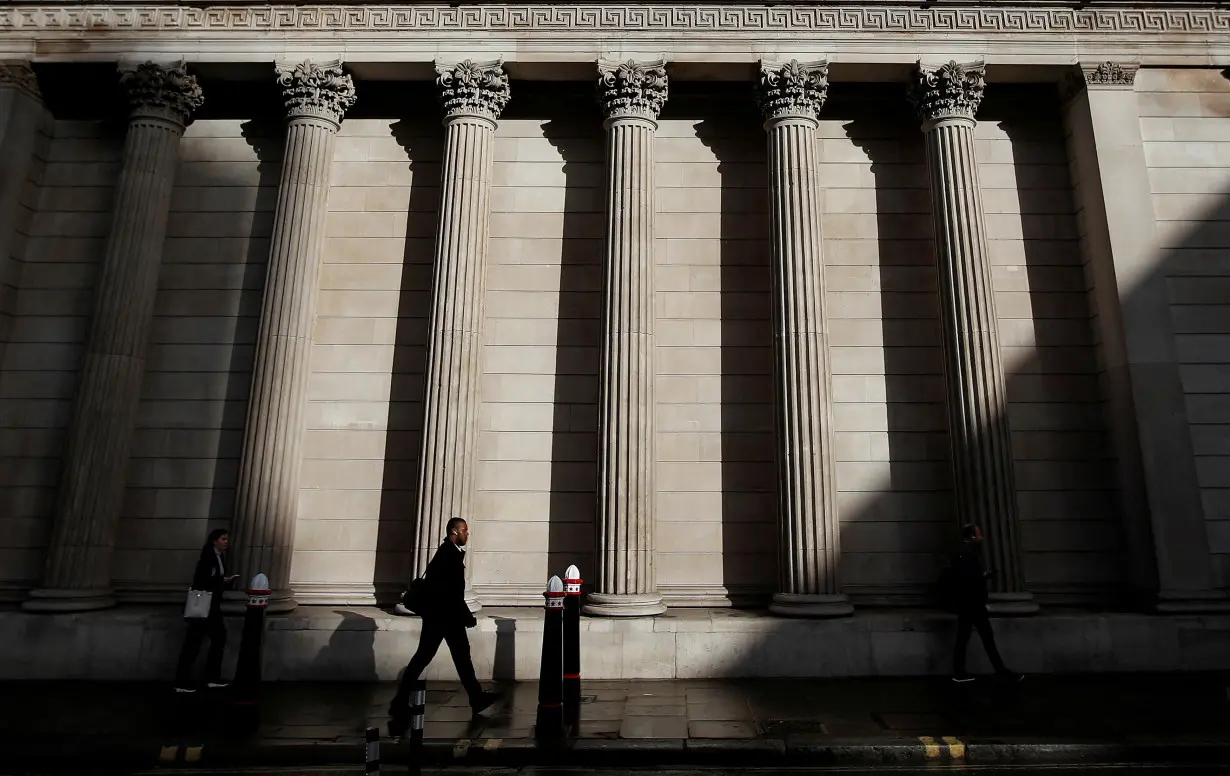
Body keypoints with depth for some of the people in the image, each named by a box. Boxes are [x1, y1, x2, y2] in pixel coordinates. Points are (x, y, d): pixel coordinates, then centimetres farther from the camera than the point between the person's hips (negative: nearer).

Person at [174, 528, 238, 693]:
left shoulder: (221, 557, 11)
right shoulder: (207, 556, -13)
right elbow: (200, 579, -23)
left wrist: (228, 580, -4)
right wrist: (222, 580, -22)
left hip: (213, 605, 9)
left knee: (219, 637, 9)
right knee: (193, 641, -3)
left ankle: (212, 678, 15)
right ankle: (182, 682, 4)